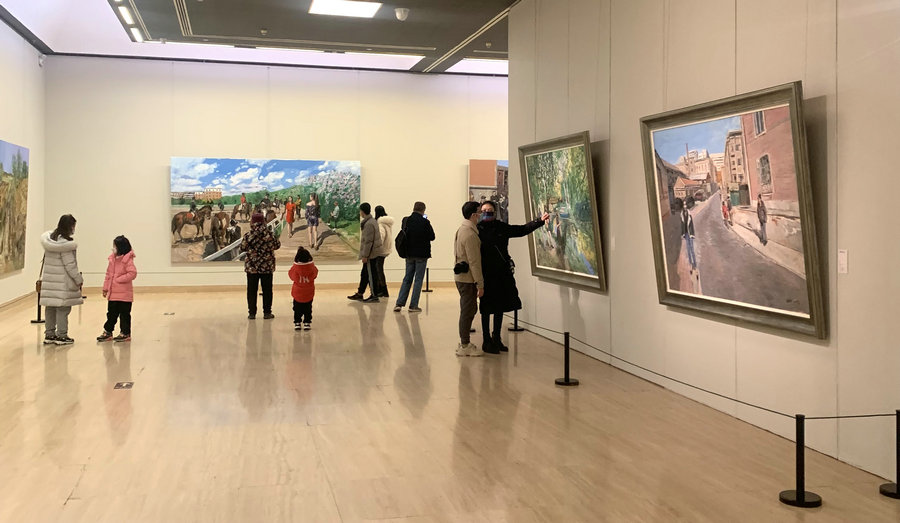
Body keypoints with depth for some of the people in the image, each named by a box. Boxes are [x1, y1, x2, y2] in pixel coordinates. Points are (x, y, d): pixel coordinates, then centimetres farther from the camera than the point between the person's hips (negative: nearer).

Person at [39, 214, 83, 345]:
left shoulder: (48, 238, 7)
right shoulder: (66, 244, -17)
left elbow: (47, 260, 11)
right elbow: (70, 265, -16)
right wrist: (79, 279, -6)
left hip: (49, 280, 8)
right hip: (62, 282, -8)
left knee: (50, 308, 13)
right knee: (63, 308, -1)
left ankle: (49, 334, 20)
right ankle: (61, 336, 3)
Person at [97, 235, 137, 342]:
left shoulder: (127, 260, -13)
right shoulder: (112, 259, 10)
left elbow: (132, 273, -22)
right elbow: (108, 274, 15)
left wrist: (119, 280, -18)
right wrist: (105, 288, 14)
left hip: (124, 294, -7)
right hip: (112, 293, 7)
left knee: (124, 314, 3)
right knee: (111, 314, 14)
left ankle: (125, 333, 11)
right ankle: (107, 332, 22)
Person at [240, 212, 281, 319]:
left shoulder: (248, 236, -10)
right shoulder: (269, 234, -9)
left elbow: (242, 248, -1)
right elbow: (277, 245, 2)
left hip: (252, 267, 0)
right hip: (267, 266, 0)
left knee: (252, 290, 9)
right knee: (267, 290, 10)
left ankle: (252, 313, 12)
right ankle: (267, 312, 14)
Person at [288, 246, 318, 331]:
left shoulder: (295, 268, -18)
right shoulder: (312, 268, -16)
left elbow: (291, 275, 0)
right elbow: (315, 273, 5)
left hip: (297, 293, -1)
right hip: (309, 293, 1)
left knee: (297, 309, 14)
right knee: (308, 309, 14)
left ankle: (297, 323, 17)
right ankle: (307, 322, 16)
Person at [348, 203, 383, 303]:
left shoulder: (368, 224, -19)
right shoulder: (373, 221, 13)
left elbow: (368, 241, -21)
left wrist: (365, 255, -18)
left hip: (370, 254, -10)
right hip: (372, 253, 10)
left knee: (370, 275, -2)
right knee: (364, 274, 18)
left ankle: (374, 296, 5)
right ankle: (359, 293, 27)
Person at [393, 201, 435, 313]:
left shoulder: (406, 221, -2)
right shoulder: (425, 222, -15)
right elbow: (432, 237, -5)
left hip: (409, 254, 4)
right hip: (421, 254, -4)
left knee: (407, 278, 14)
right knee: (418, 279, 5)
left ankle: (399, 304, 7)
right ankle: (413, 305, 5)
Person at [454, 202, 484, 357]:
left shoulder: (461, 230, 13)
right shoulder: (470, 235, -20)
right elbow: (474, 262, -21)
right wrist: (480, 284, -17)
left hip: (461, 275, 10)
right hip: (467, 278, -10)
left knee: (469, 309, 17)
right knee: (468, 310, -3)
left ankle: (464, 342, 24)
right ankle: (465, 346, 3)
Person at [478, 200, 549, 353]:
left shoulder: (502, 228, 6)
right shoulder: (477, 230, -6)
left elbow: (522, 230, 12)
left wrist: (540, 221, 5)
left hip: (503, 274, 5)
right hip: (486, 275, -5)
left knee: (500, 307, 13)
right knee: (486, 309, 2)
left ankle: (496, 338, 28)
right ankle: (487, 341, 14)